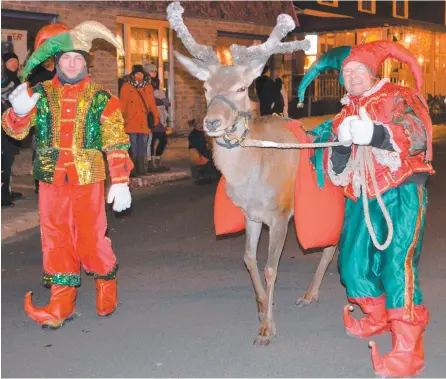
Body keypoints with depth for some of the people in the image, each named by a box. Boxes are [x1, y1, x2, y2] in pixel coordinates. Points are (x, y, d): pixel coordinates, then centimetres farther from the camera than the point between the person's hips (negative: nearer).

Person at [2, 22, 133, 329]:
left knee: (92, 238, 2)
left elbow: (117, 143, 0)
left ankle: (107, 284, 29)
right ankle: (62, 302, 18)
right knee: (56, 240, 7)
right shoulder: (40, 94, 7)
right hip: (51, 180, 3)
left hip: (88, 180, -2)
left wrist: (121, 182, -7)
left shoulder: (101, 99, 1)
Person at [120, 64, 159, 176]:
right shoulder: (126, 86, 4)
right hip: (131, 122, -4)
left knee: (142, 147, 5)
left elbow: (152, 104, 16)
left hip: (144, 123, 4)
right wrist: (122, 118, -7)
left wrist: (156, 117, 9)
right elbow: (122, 104, 0)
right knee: (133, 147, -5)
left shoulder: (148, 87, 16)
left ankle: (140, 168, 11)